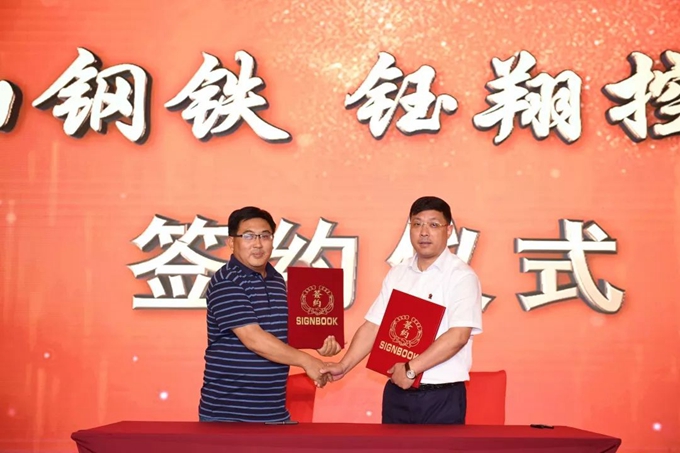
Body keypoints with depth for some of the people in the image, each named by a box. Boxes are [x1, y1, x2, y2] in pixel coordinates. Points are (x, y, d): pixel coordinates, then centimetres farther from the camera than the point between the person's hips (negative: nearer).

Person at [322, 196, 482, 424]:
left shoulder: (461, 276, -8)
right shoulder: (397, 274, 9)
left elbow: (458, 335, -18)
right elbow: (374, 326, 9)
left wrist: (411, 369, -19)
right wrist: (344, 366, -2)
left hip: (442, 396, -5)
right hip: (397, 392, 5)